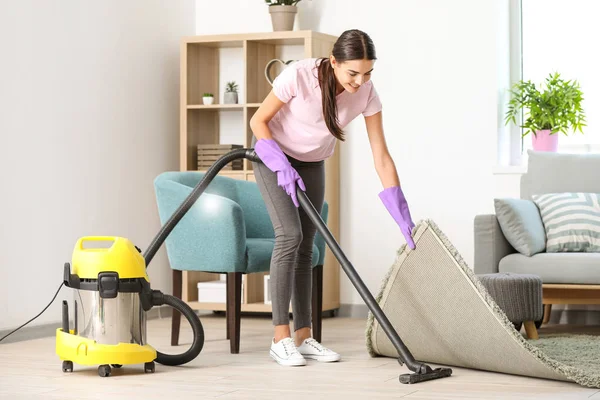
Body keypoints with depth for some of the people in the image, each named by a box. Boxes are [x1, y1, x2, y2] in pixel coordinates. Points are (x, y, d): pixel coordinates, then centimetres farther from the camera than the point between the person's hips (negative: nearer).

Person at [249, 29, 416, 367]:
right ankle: (281, 338, -15)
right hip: (273, 154, -4)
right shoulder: (299, 75, -33)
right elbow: (258, 121, -19)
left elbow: (382, 157, -19)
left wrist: (403, 216, -23)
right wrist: (282, 166, -29)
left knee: (306, 245, 1)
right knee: (290, 234, -18)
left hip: (312, 163, 4)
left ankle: (303, 337, 6)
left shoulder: (367, 93, -22)